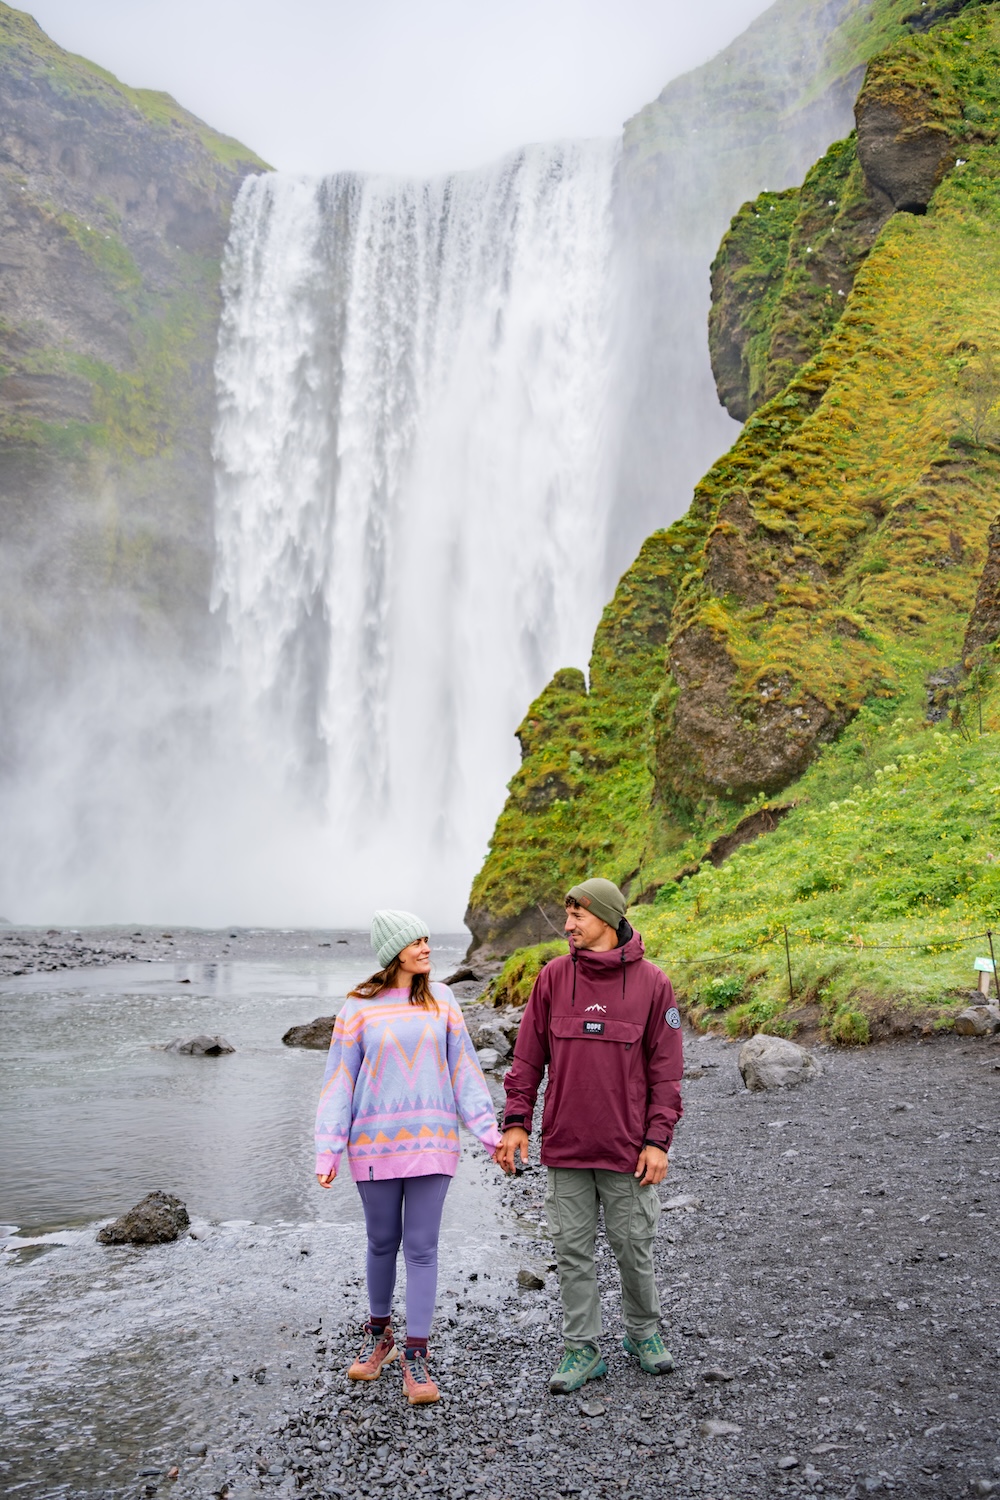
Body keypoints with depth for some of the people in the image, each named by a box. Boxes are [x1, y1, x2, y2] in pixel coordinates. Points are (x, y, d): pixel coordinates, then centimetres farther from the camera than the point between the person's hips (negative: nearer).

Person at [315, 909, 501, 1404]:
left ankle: (416, 1358, 11)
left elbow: (463, 1068, 5)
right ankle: (379, 1334, 35)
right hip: (376, 1141, -1)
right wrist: (328, 1151, -6)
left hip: (431, 1141, 1)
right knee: (383, 1242, 12)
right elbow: (339, 1081, -1)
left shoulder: (440, 1000, 4)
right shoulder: (359, 1007, -2)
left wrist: (489, 1131, -2)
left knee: (422, 1248, 1)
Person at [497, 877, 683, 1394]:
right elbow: (528, 1056, 5)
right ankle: (582, 1349, 23)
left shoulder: (652, 983, -5)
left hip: (627, 1148, -2)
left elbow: (666, 1069, -2)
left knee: (634, 1247, 11)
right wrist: (516, 1121, -1)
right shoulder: (553, 977, 1)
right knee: (572, 1250, 9)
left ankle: (643, 1333, 34)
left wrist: (657, 1140, -7)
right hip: (564, 1145, 2)